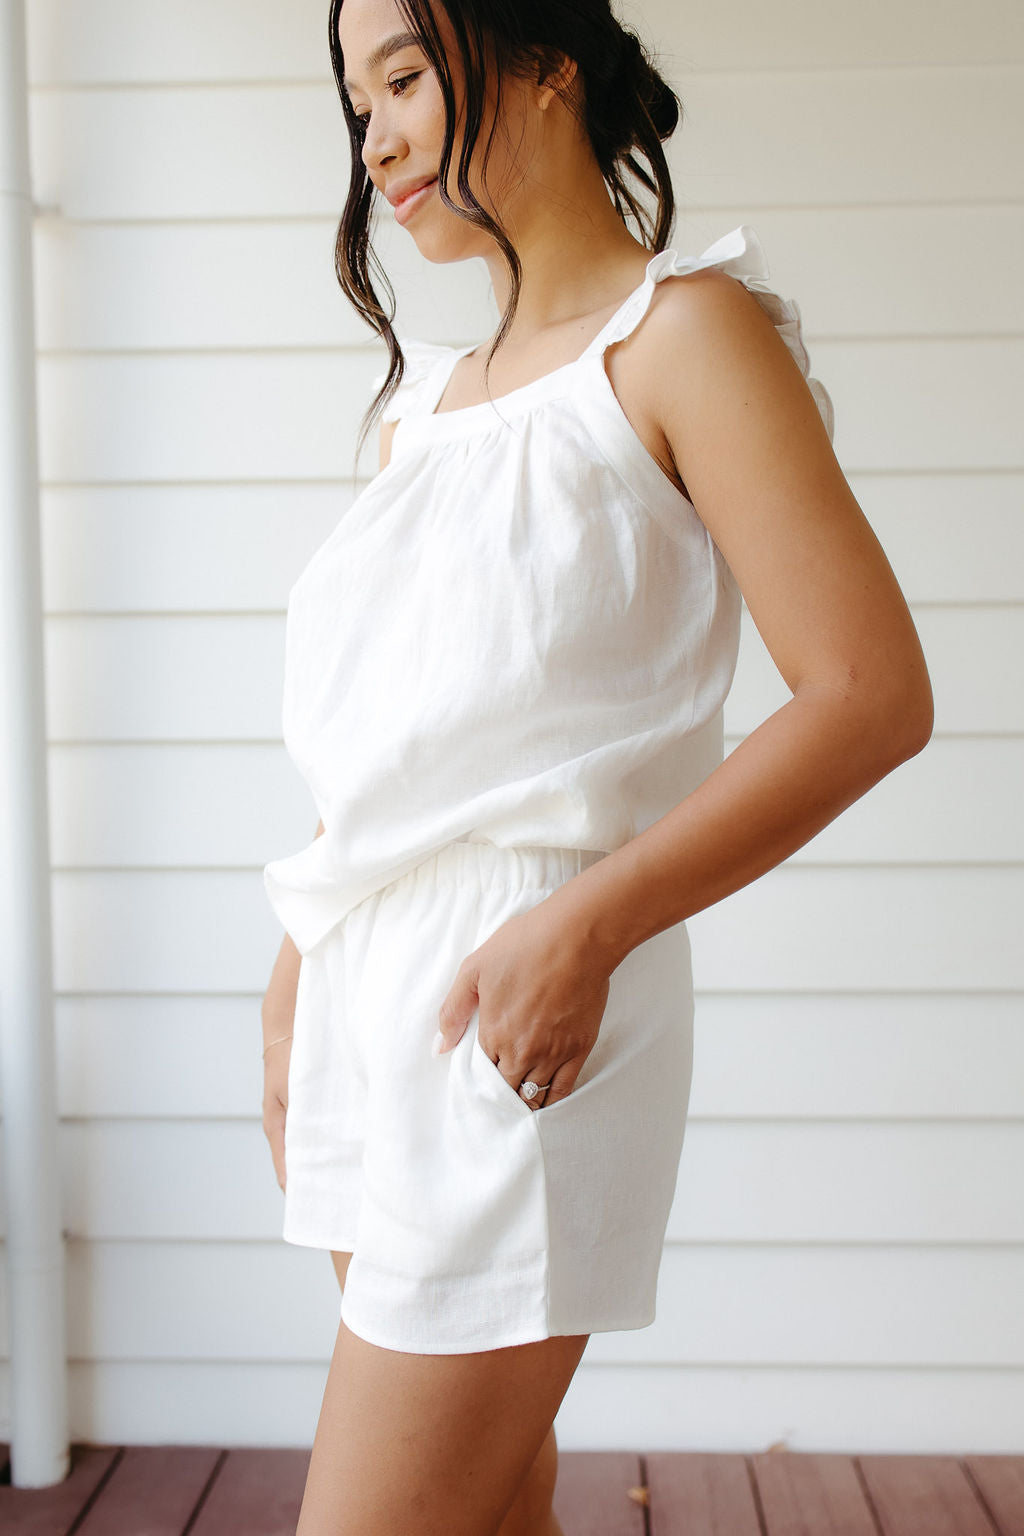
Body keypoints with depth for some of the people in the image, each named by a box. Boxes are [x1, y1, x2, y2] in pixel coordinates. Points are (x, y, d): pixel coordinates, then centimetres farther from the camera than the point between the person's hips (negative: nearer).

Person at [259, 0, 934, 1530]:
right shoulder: (427, 397, 16)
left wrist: (585, 927, -18)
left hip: (521, 1016, -7)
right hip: (374, 1000, 7)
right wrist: (297, 986, 14)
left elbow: (872, 694, -13)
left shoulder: (682, 332, -5)